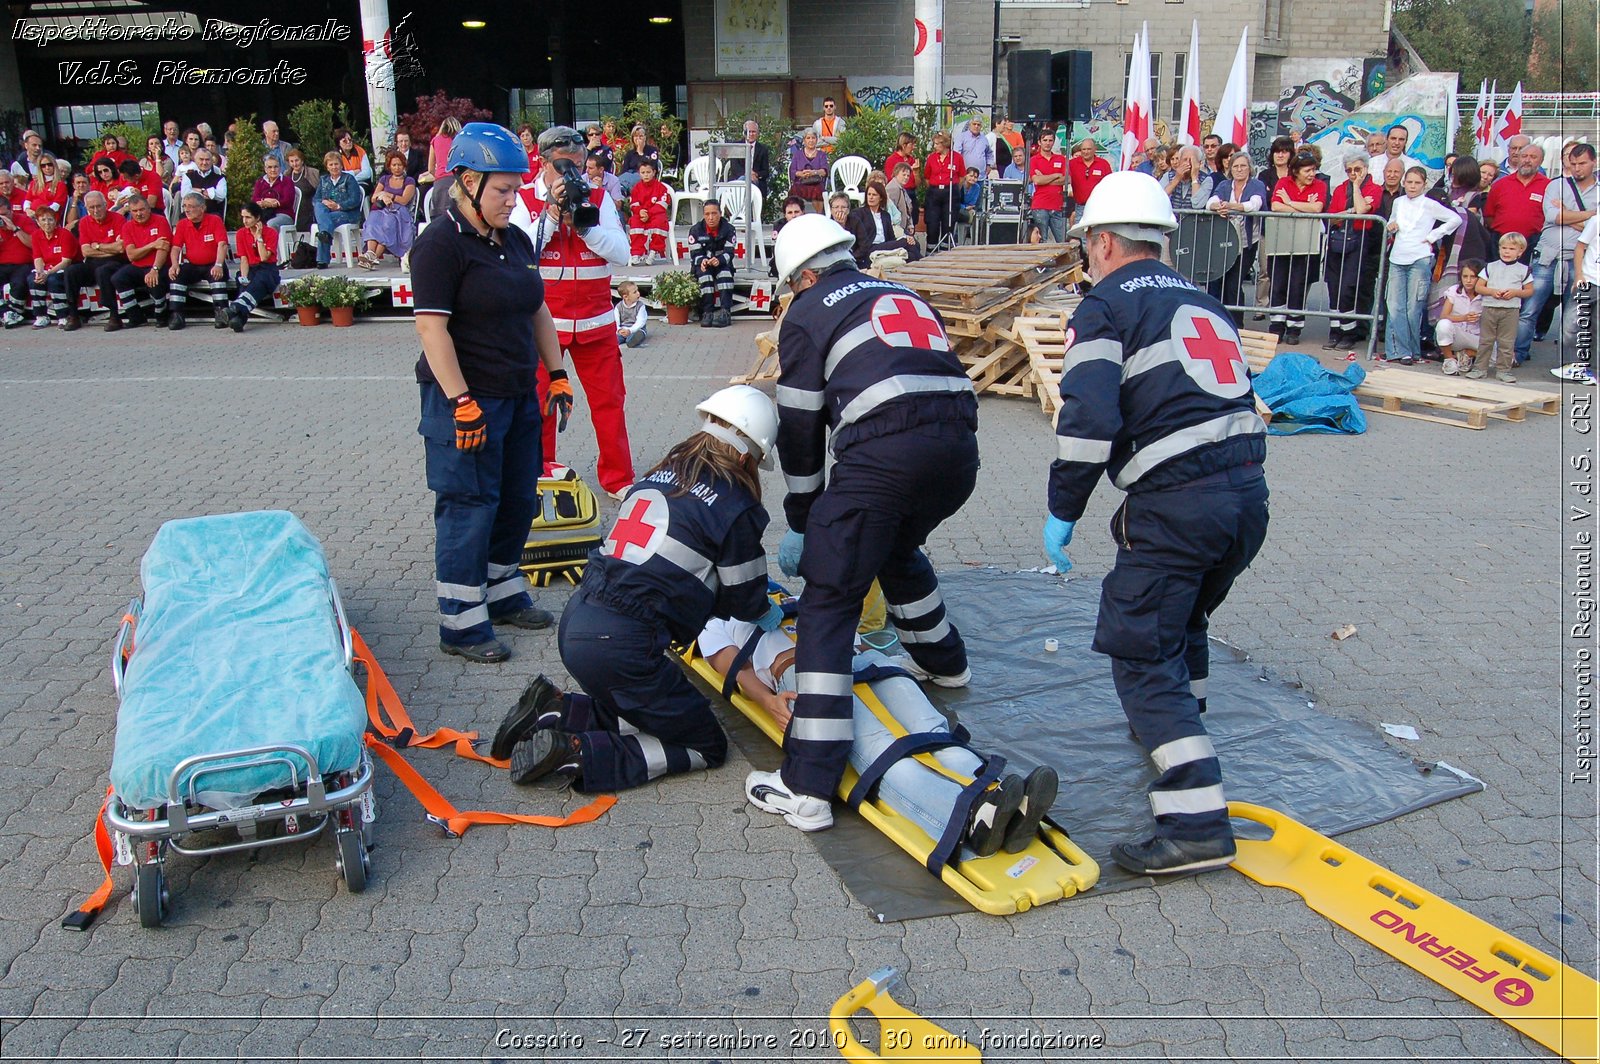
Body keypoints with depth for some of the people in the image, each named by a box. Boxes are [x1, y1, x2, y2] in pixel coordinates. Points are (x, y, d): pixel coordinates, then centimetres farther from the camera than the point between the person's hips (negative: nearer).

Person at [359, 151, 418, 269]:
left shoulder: (409, 182, 13)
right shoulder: (384, 179, 24)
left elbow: (404, 200, -2)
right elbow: (373, 198, 15)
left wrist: (385, 194, 2)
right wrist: (383, 197, -7)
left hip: (399, 212, -3)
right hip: (382, 210, 3)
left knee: (388, 223, -37)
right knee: (373, 220, -33)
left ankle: (374, 257, -49)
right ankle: (370, 253, -52)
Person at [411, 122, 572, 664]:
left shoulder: (516, 240, 12)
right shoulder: (440, 245, -13)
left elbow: (538, 312, 20)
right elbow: (432, 328, -18)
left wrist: (557, 373, 13)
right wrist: (461, 403, -22)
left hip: (519, 395, 8)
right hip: (468, 400, -8)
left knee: (518, 501, 15)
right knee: (469, 508, -2)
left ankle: (505, 596, 33)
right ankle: (462, 624, 9)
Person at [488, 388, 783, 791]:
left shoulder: (662, 474, 13)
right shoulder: (736, 506, -7)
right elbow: (744, 600, 5)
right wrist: (770, 614, 30)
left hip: (574, 623, 8)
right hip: (620, 647, -8)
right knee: (706, 746, 7)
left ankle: (553, 712, 10)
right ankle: (575, 754, -8)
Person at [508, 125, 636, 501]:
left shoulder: (598, 198, 6)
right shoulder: (524, 200, 0)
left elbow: (621, 252, -4)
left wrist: (580, 221, -14)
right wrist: (552, 213, -16)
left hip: (595, 321, 2)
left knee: (609, 399, 4)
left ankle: (618, 478, 16)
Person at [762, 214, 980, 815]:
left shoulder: (808, 312, 15)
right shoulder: (906, 296, 33)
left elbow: (799, 429, 12)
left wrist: (802, 523, 23)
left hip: (882, 451, -7)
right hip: (960, 447, 7)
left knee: (830, 602, -3)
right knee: (898, 549, 35)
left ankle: (807, 784, -8)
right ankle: (943, 663, 55)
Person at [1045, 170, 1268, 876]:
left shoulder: (1106, 306, -1)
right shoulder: (1201, 303, 23)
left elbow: (1089, 417, -15)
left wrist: (1062, 510, -6)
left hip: (1177, 503, -8)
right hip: (1250, 492, 8)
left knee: (1141, 654, -4)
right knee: (1183, 614, 30)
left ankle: (1197, 823, -11)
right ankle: (1178, 724, 50)